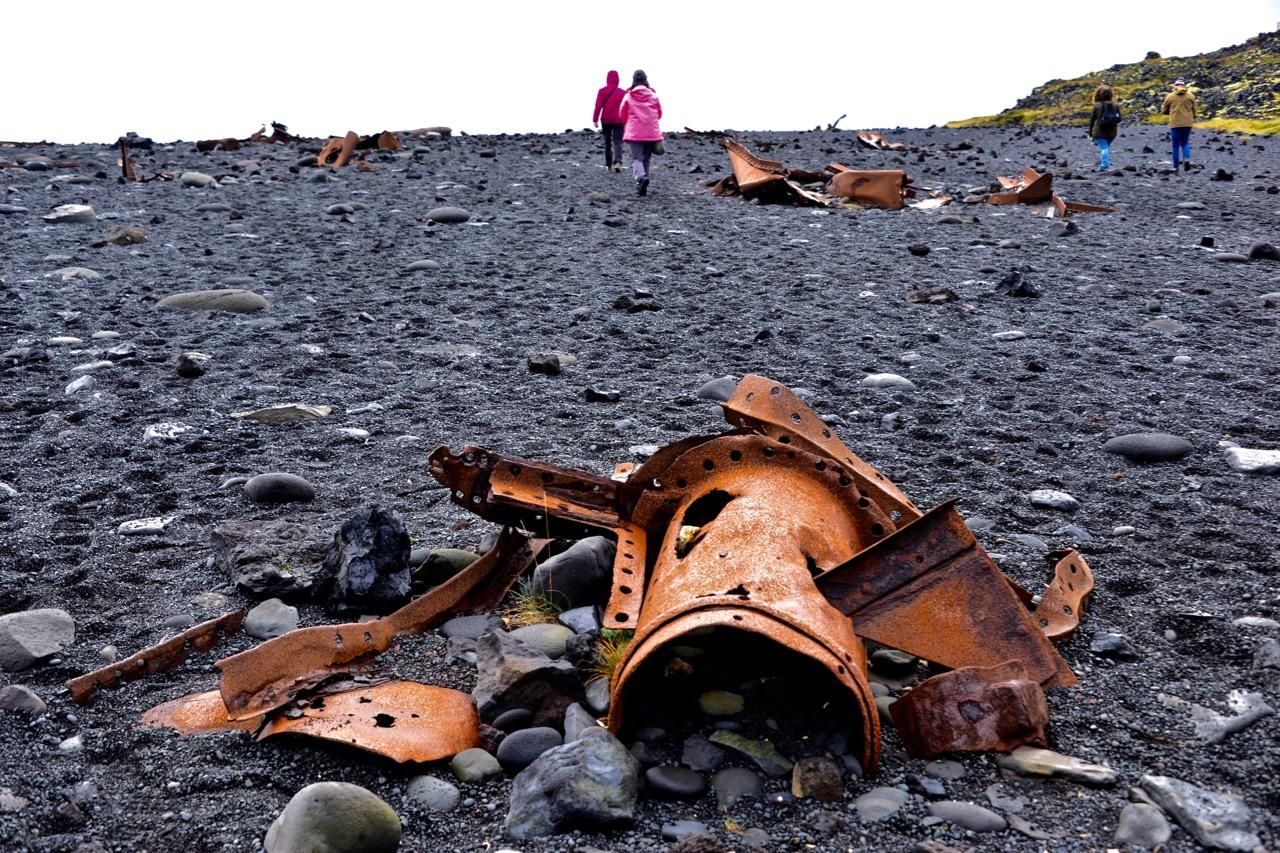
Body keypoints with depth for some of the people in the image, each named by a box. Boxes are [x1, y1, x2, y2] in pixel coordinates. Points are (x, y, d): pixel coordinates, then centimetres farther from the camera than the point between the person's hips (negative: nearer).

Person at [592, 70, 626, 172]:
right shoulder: (622, 92, 0)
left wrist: (595, 120, -6)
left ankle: (609, 164, 15)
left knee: (607, 142, 13)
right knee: (618, 142, -3)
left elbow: (598, 106, -7)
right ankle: (618, 161, -26)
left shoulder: (602, 91, -2)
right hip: (618, 121, -1)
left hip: (606, 120, 1)